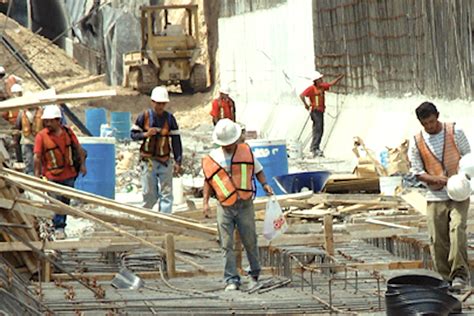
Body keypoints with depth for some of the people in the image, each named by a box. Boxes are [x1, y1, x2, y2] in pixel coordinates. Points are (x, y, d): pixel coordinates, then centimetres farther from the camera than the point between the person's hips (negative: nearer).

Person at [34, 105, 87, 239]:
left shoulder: (67, 132, 1)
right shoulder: (41, 136, -10)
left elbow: (78, 148, 11)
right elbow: (37, 157, -10)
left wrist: (82, 164, 9)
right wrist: (37, 175, -13)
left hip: (69, 174, 4)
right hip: (52, 176, -4)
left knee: (65, 201, 13)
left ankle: (60, 225, 28)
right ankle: (59, 228, 2)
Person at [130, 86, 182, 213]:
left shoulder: (170, 118, 2)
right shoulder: (144, 116, -1)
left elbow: (176, 140, 4)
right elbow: (133, 134, 5)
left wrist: (178, 161, -1)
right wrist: (145, 134, -15)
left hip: (165, 161, 2)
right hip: (148, 161, -1)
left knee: (167, 195, -3)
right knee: (150, 195, 1)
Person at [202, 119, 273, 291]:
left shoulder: (246, 152, 3)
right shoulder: (212, 158, 3)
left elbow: (257, 170, 14)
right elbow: (208, 181, 11)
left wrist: (264, 184, -4)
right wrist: (205, 202, 3)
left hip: (245, 204, 0)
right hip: (224, 206, 0)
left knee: (249, 241, 6)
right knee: (227, 245, -2)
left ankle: (255, 274, 24)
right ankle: (232, 279, 2)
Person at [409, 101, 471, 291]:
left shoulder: (455, 132, 0)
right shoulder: (417, 142, 2)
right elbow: (417, 173, 4)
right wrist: (436, 179, -16)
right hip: (435, 197, 2)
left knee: (457, 227, -22)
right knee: (437, 240, -1)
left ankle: (459, 274, -25)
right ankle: (445, 279, 8)